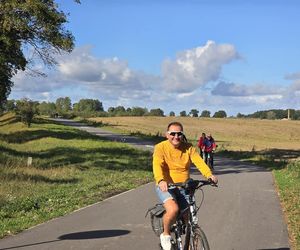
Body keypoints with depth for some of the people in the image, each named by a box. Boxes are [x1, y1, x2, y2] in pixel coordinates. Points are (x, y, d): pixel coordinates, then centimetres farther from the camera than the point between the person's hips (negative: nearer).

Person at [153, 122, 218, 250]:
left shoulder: (188, 148, 2)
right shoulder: (161, 147, -8)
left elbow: (199, 161, -13)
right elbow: (157, 165, -23)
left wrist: (209, 175, -32)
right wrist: (161, 180, -43)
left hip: (183, 187, 4)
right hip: (166, 187, -4)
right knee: (173, 210, -30)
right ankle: (166, 234, -1)